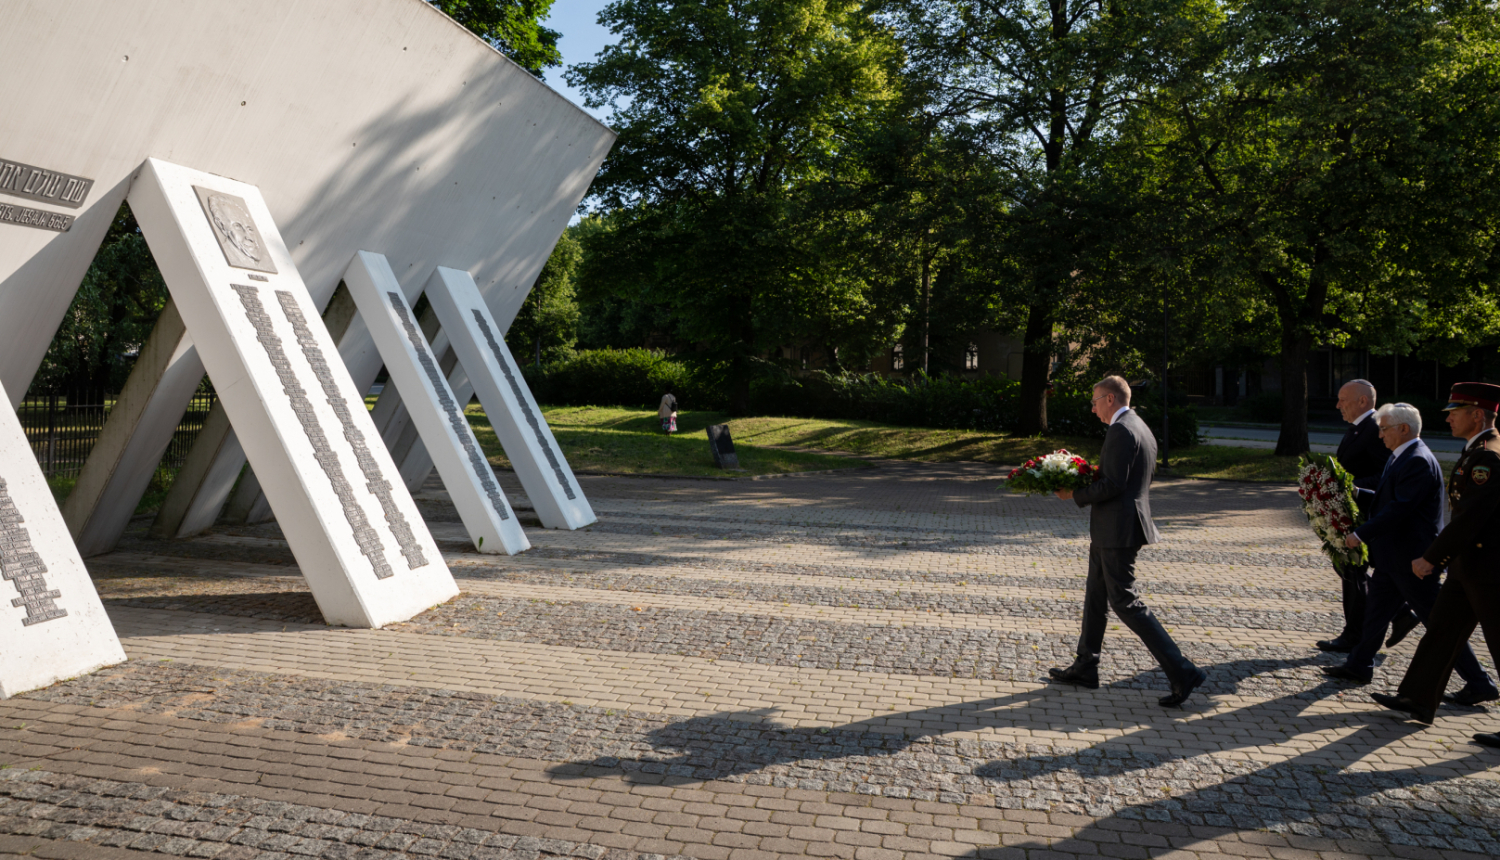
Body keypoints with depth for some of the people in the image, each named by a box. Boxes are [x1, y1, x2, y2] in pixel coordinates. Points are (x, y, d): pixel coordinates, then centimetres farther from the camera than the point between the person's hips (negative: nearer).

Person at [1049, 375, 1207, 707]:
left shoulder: (1121, 430, -17)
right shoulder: (1142, 429, 15)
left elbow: (1113, 484, -23)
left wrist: (1076, 495, -10)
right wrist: (1086, 489, 12)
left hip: (1117, 530, -11)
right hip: (1113, 530, 11)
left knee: (1125, 602, -6)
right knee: (1096, 597, 17)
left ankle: (1182, 673, -5)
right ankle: (1085, 667, 26)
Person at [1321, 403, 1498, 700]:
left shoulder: (1418, 461, -21)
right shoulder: (1401, 457, 11)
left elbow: (1400, 508, -26)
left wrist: (1361, 534, -22)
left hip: (1411, 559, -10)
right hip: (1393, 556, 10)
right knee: (1375, 609, 17)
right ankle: (1359, 666, 28)